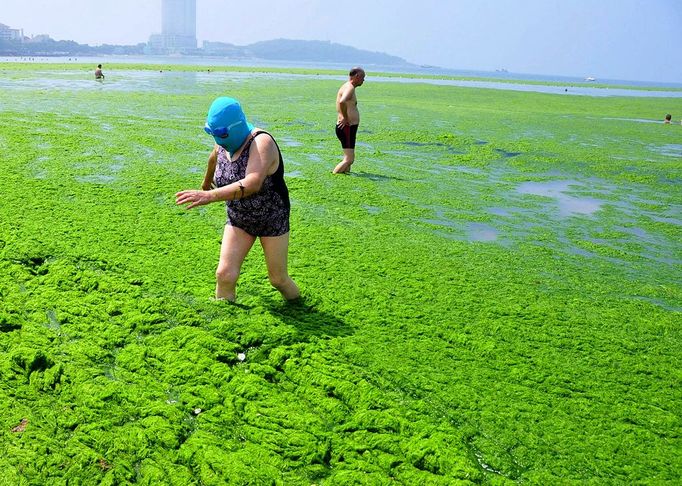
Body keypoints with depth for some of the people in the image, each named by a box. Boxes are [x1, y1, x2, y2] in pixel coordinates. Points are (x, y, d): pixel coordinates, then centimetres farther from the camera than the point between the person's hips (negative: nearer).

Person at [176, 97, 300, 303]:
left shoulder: (261, 143, -27)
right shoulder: (223, 144, -4)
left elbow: (252, 184, -43)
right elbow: (213, 158, 22)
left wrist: (210, 196, -51)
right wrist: (206, 182, 39)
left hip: (272, 220, -5)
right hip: (238, 219, 5)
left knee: (278, 279, 7)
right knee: (224, 274, -10)